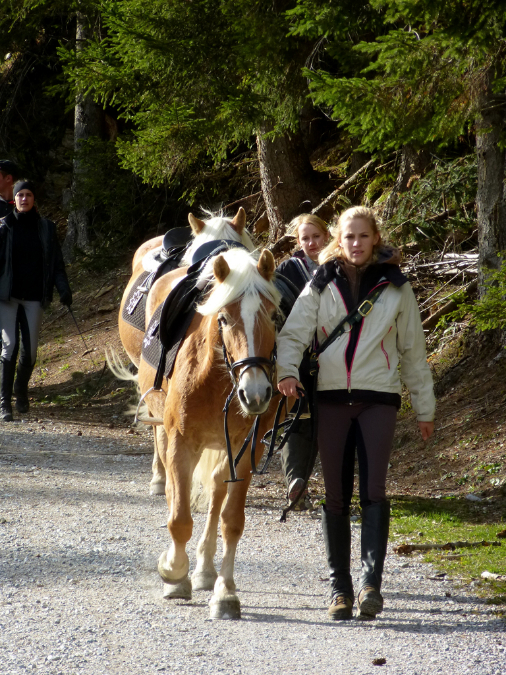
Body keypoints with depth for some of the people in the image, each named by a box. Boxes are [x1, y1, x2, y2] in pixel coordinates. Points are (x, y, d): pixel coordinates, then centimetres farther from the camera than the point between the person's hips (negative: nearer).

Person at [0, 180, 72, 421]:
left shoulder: (46, 228, 5)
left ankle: (21, 390, 27)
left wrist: (63, 288, -5)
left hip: (33, 297, 2)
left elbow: (56, 262, 7)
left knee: (30, 349, 1)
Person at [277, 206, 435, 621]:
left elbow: (413, 350, 12)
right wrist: (287, 370, -23)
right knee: (336, 495, 4)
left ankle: (371, 584, -19)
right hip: (331, 398, 1)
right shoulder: (322, 286, 7)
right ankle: (340, 588, 11)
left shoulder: (395, 287, 6)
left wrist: (425, 408, 14)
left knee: (373, 490, -14)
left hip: (378, 398, -1)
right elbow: (294, 333, -2)